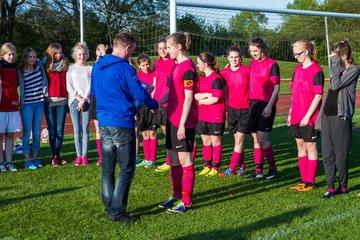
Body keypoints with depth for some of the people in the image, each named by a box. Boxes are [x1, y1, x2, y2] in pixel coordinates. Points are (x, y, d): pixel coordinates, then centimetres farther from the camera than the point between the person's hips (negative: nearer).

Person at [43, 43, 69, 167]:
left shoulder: (65, 65, 7)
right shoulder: (45, 66, 2)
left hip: (62, 101, 1)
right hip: (49, 101, -1)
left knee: (60, 130, -1)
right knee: (52, 131, 1)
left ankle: (56, 156, 6)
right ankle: (55, 156, 10)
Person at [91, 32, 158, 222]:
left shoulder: (97, 66, 9)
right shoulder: (125, 68, -14)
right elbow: (140, 95, -12)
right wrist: (155, 105, 6)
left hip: (103, 123, 7)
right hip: (122, 124, -7)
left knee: (107, 169, 12)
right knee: (126, 170, 1)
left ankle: (110, 209, 19)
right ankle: (117, 212, 0)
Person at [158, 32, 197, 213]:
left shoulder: (187, 67, -15)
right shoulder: (176, 66, 13)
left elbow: (188, 98, -18)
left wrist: (182, 124, -19)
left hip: (183, 121, -9)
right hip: (172, 118, 9)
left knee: (185, 160, -1)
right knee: (173, 159, 15)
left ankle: (186, 202, 8)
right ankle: (177, 196, 27)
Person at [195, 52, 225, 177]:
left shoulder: (216, 79, -12)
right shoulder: (202, 79, 12)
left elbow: (215, 99, -18)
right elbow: (196, 95, 4)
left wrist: (201, 100, -4)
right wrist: (208, 95, -13)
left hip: (216, 116, -7)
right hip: (203, 116, 7)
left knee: (215, 141, 3)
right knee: (205, 141, 11)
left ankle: (216, 167, 11)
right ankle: (207, 166, 21)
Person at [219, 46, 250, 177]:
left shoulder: (246, 70, -8)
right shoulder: (225, 72, 2)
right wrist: (225, 105, 9)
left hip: (245, 109, -4)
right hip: (232, 109, 4)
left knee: (239, 140, -4)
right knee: (238, 140, 9)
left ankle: (231, 169, -2)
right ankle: (242, 167, 18)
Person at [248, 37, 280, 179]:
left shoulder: (272, 64, -7)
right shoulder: (253, 63, 11)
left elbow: (276, 87, -9)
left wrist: (270, 105, -17)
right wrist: (250, 102, 9)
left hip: (266, 105, -6)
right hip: (253, 103, 6)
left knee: (261, 139, -9)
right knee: (255, 139, 7)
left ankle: (272, 167, 8)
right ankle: (258, 170, 14)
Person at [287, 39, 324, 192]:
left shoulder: (316, 70, -12)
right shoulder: (297, 70, 11)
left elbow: (318, 95, -15)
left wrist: (307, 116, -17)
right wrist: (290, 113, 13)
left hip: (309, 118, -7)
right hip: (296, 117, 8)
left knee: (310, 147, 1)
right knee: (300, 146, 12)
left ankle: (310, 183, 8)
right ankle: (304, 181, 21)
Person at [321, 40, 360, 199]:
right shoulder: (337, 69, 17)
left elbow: (336, 85, -18)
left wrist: (336, 63, -12)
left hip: (341, 117, -7)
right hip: (328, 115, 7)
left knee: (341, 154, -1)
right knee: (327, 154, 4)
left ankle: (343, 186, 12)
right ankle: (330, 187, 8)